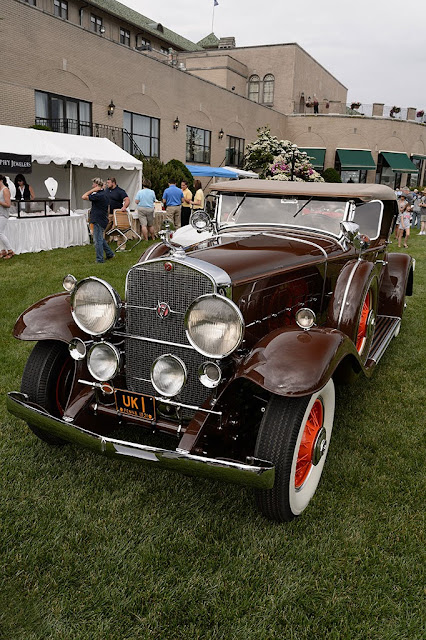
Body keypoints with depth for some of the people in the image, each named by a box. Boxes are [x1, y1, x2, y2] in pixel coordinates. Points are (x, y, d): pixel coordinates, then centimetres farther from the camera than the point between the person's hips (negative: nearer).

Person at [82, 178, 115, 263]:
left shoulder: (98, 195, -20)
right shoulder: (104, 194, 11)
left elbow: (84, 197, -20)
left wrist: (92, 190, -13)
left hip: (98, 221, -10)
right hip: (103, 220, 10)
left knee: (97, 240, -3)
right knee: (100, 239, 21)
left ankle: (100, 259, 3)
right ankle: (109, 254, 27)